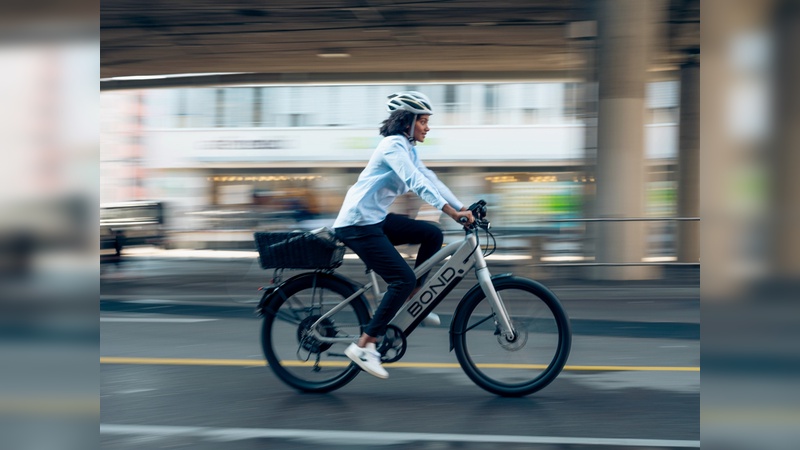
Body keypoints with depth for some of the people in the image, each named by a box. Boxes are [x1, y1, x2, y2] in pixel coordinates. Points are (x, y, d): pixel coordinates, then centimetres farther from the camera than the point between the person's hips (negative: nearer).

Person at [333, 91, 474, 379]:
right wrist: (453, 213, -32)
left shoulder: (408, 149, 15)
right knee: (404, 279, -15)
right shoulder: (394, 145, -15)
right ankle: (363, 346, -13)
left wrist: (463, 208, 3)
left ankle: (409, 302, 13)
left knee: (432, 234, 6)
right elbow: (417, 183, -26)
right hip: (357, 224, -10)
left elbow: (430, 179, 13)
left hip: (376, 219, 10)